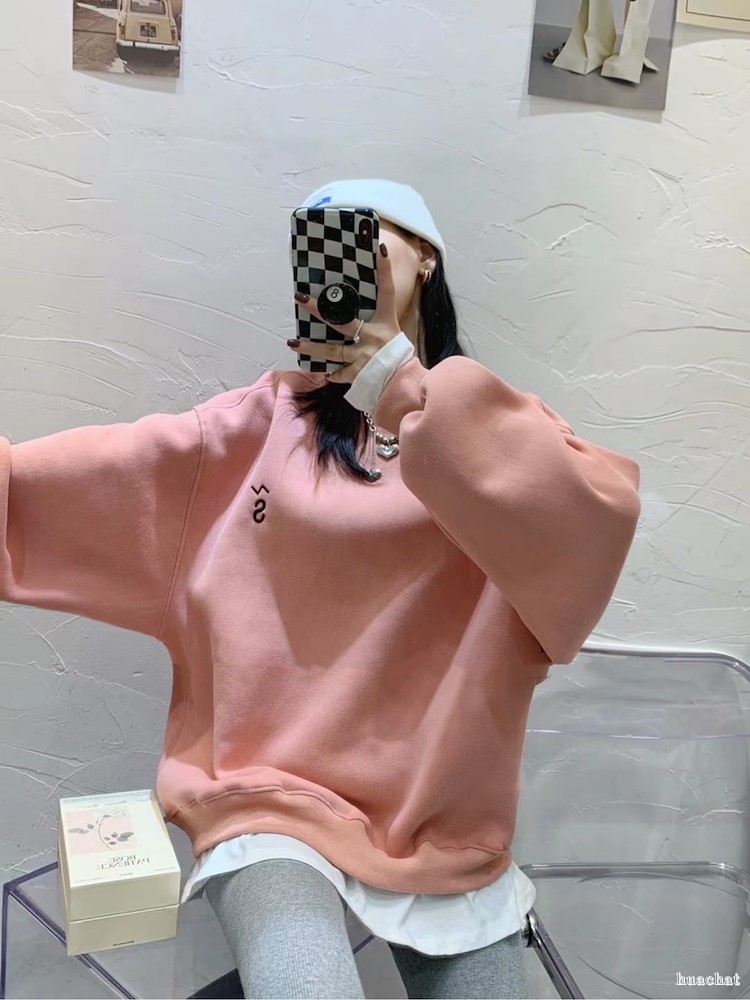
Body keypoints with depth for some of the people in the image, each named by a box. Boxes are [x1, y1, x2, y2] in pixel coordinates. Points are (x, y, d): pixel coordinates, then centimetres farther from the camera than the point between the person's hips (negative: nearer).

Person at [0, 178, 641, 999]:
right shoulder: (262, 424, 3)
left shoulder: (497, 425, 1)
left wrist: (406, 388, -21)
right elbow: (87, 481, -2)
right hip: (272, 802, -1)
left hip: (445, 828, 2)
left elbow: (594, 524, -20)